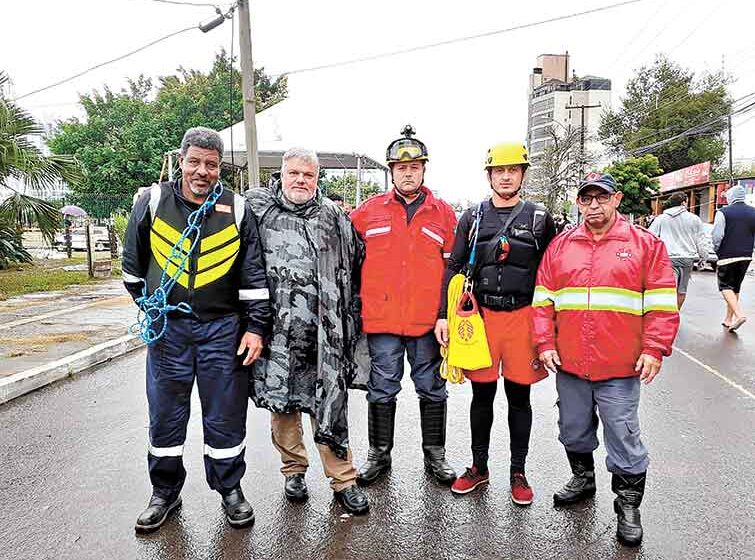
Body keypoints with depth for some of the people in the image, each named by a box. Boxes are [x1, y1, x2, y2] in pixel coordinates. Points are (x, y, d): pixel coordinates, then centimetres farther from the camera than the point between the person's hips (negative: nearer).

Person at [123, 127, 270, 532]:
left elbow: (254, 275, 0)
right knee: (165, 415, 11)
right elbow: (133, 265, 13)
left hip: (222, 327, -1)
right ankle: (165, 492, 30)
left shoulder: (237, 209, -1)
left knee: (225, 415, 7)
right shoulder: (153, 203, 0)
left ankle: (230, 489, 26)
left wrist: (255, 327, -3)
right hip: (167, 327, 1)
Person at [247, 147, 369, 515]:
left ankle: (343, 479, 15)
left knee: (329, 405, 2)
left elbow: (354, 269, 15)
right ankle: (293, 469, 31)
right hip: (275, 330, 1)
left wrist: (351, 317, 13)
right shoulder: (257, 210, 7)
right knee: (281, 402, 11)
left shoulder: (334, 218, 10)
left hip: (322, 332, 0)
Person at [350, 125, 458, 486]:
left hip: (427, 320, 0)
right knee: (381, 390, 10)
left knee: (432, 389, 12)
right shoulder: (369, 211, 5)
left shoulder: (443, 213, 5)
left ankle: (434, 453, 29)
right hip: (380, 319, 0)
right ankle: (379, 454, 27)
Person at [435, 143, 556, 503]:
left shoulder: (539, 218, 4)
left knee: (519, 395, 9)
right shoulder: (472, 218, 7)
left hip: (523, 316, -1)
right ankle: (479, 468, 27)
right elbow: (454, 268, 5)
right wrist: (444, 316, -4)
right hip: (481, 315, 1)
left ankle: (518, 473, 25)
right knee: (482, 393, 10)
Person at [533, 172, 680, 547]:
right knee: (573, 430, 18)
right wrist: (545, 344, -1)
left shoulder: (646, 244, 0)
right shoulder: (560, 246, 7)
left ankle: (628, 505, 25)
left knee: (624, 438, 6)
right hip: (568, 363, 3)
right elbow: (542, 300, 6)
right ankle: (583, 478, 42)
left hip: (620, 367, -3)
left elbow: (662, 304, -3)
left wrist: (654, 349, -9)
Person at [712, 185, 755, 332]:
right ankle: (729, 319, 20)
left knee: (725, 286, 2)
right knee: (736, 287, 14)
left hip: (727, 256, -5)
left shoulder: (723, 212, -9)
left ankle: (739, 314, -17)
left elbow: (717, 236, -12)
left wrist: (717, 250, 4)